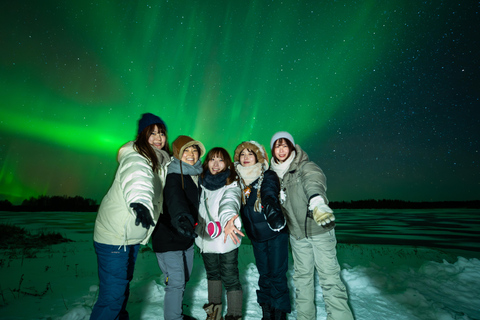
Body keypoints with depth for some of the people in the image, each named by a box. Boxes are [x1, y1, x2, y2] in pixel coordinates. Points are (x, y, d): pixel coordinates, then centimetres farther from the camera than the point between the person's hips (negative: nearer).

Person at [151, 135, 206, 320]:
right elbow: (174, 198, -42)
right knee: (175, 282, -3)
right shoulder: (172, 175, -21)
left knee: (184, 279, 22)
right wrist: (181, 217, -57)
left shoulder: (196, 174, 3)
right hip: (168, 237, -8)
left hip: (186, 236, 9)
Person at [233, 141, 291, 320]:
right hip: (256, 236, 5)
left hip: (275, 233, -4)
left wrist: (273, 212, -49)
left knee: (277, 275, 2)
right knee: (264, 274, 16)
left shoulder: (268, 176, -12)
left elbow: (269, 196, -31)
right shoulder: (239, 180, 1)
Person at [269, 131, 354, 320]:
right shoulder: (274, 174, 5)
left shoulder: (305, 167, -13)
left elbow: (314, 182, -35)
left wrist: (317, 202, -54)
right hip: (296, 234, 6)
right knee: (302, 277, 17)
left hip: (320, 230, -5)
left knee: (329, 277, -4)